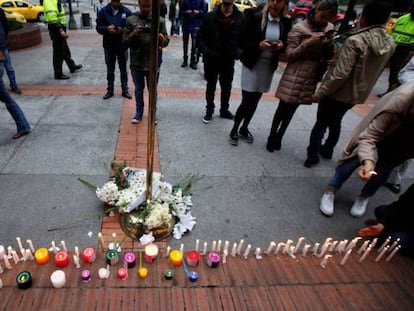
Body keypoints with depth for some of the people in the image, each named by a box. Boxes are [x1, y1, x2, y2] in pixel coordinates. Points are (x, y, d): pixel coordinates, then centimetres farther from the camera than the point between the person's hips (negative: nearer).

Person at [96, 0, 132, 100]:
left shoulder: (127, 11, -5)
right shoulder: (103, 11, -2)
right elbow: (98, 27, -1)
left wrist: (122, 30, -23)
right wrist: (107, 28, -21)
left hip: (122, 46, -1)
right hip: (108, 46, 1)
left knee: (123, 69, 11)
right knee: (110, 70, 11)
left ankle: (125, 90, 22)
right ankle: (110, 90, 23)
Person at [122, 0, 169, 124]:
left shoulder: (160, 20, 0)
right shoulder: (131, 20, -1)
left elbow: (166, 41, -3)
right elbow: (124, 41, -3)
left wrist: (162, 38, -25)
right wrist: (133, 34, -22)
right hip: (136, 63, 0)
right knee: (139, 90, 14)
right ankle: (139, 112, 32)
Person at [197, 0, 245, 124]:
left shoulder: (240, 18, -5)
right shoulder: (211, 16, -9)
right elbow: (201, 37, -4)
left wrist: (239, 52, -13)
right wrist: (206, 51, -17)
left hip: (229, 61, 2)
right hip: (211, 60, -1)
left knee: (226, 88, 15)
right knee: (211, 87, 12)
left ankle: (224, 110, 33)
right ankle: (209, 111, 27)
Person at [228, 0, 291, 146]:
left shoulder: (286, 23, 2)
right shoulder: (255, 17, -8)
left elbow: (287, 46, 8)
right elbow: (243, 41, -8)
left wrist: (282, 46, -14)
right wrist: (259, 45, -24)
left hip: (269, 67, 4)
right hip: (252, 64, -3)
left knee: (255, 101, 12)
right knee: (246, 101, -3)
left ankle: (244, 129, 29)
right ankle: (234, 130, 16)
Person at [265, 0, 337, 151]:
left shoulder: (329, 29, 7)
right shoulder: (299, 28, -9)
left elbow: (329, 57, 12)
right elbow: (289, 55, -11)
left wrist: (330, 45, -8)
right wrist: (308, 43, -23)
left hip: (311, 78, 5)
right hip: (294, 77, -5)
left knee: (291, 110, 14)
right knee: (283, 109, 1)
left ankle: (279, 137, 27)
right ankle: (272, 137, 19)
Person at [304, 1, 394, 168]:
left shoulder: (355, 40, -25)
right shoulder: (389, 44, -2)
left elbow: (340, 74, -27)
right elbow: (373, 69, 11)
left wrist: (319, 93, -19)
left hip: (338, 92, -6)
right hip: (358, 94, 7)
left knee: (321, 124, 11)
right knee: (335, 122, 26)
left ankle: (312, 156, 16)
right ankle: (327, 150, 42)